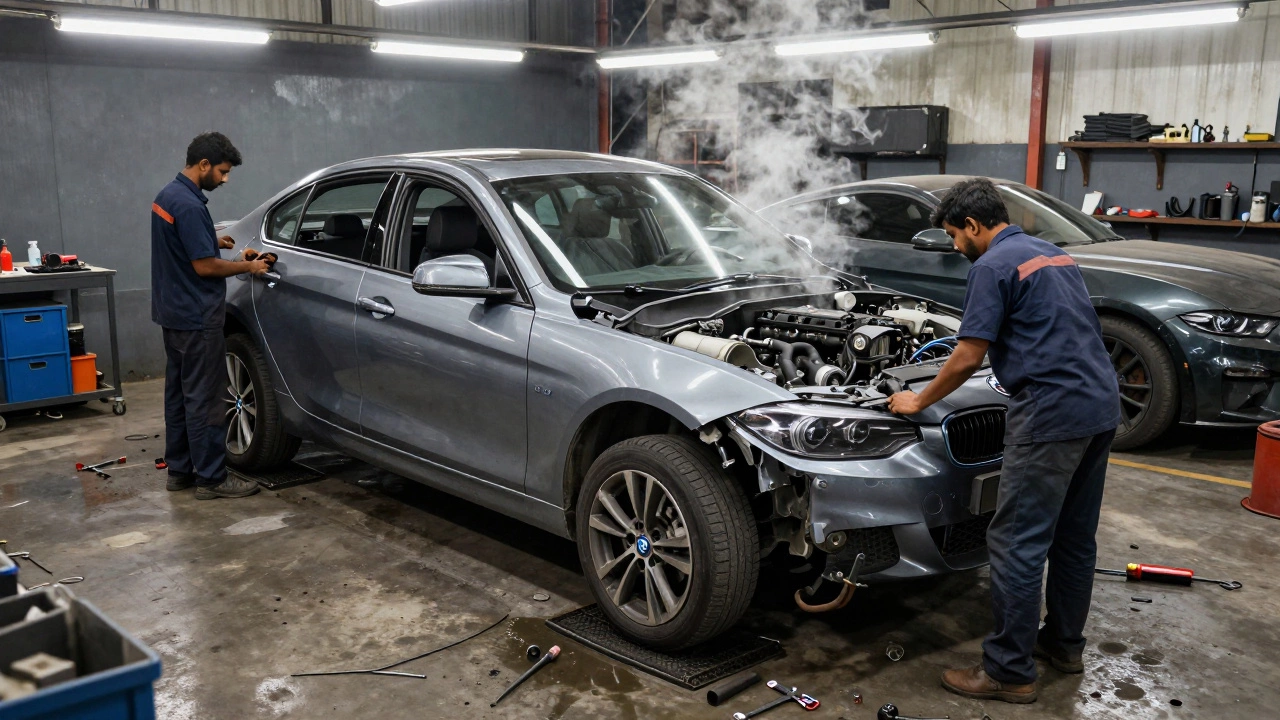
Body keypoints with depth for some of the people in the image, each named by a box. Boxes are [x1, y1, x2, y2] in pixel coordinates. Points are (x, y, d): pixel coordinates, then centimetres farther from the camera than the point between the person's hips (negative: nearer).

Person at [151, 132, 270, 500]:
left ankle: (179, 469, 21)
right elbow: (204, 266, -20)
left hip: (174, 313, 10)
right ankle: (211, 478, 2)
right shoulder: (189, 205, -21)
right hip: (196, 317, -10)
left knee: (179, 393, 14)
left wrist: (212, 240, 13)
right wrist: (246, 266, -8)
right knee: (205, 398, -4)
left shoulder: (168, 195, 10)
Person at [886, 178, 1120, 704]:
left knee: (1017, 543, -3)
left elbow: (968, 358, -10)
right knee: (1074, 536, 18)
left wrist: (920, 401, 4)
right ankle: (1064, 643, 31)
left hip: (1050, 415, -10)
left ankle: (1009, 671, 2)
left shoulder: (994, 266, -8)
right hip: (1101, 406, 10)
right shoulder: (1055, 255, 19)